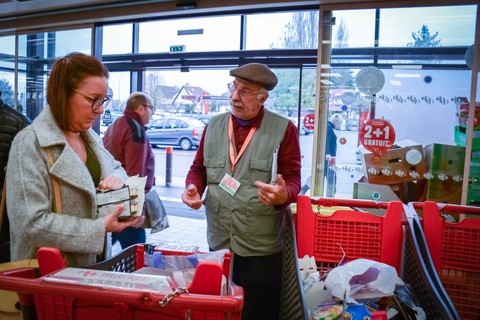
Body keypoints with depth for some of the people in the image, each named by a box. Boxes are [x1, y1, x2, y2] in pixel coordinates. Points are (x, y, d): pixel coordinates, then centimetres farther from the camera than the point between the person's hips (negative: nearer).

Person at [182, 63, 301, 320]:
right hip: (218, 242, 4)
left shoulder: (283, 129, -6)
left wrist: (283, 195, -28)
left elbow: (293, 178, -6)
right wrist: (192, 188, -7)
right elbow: (198, 168, 14)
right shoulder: (213, 126, 8)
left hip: (261, 248, -4)